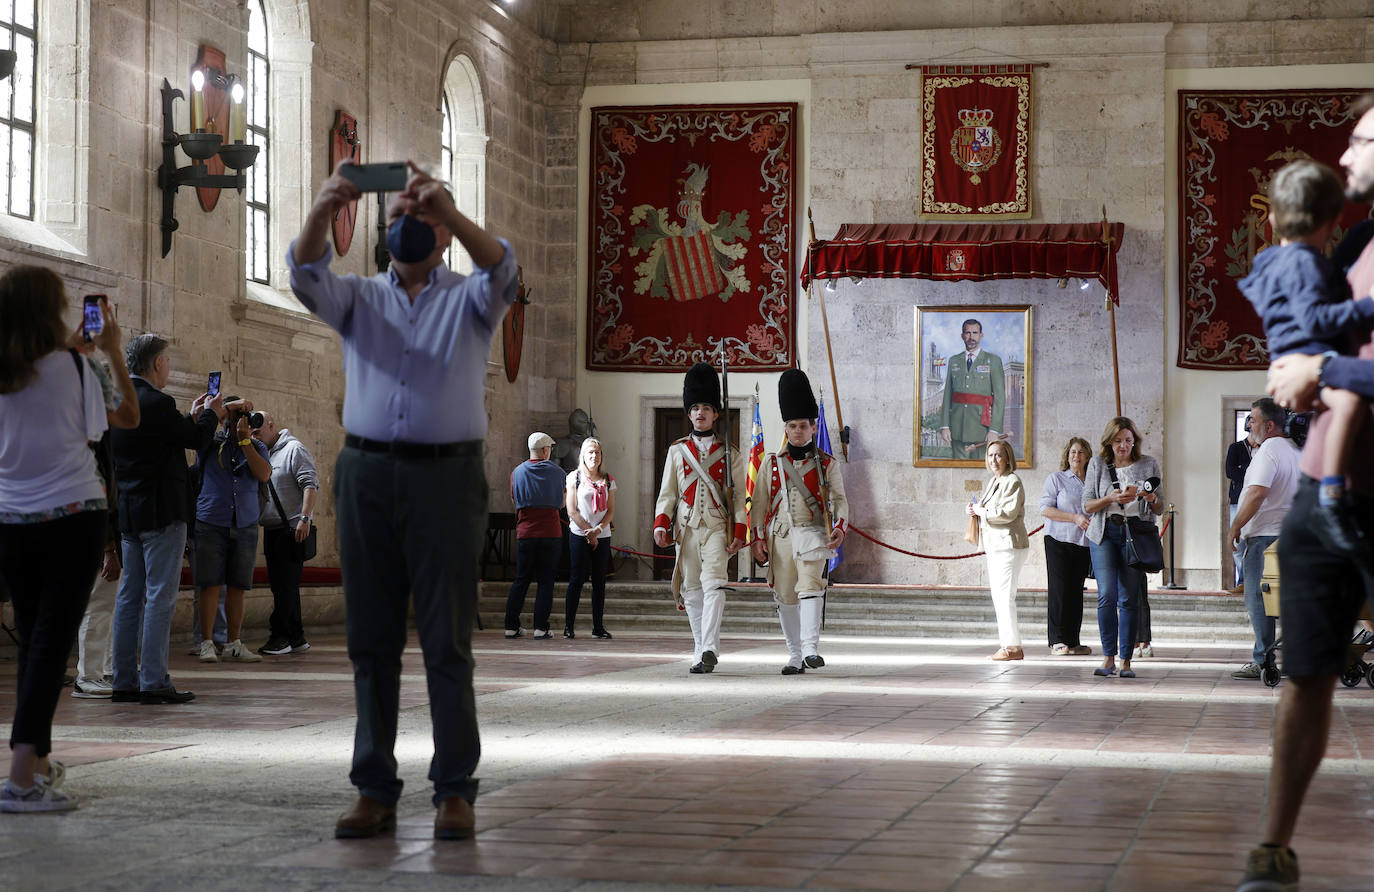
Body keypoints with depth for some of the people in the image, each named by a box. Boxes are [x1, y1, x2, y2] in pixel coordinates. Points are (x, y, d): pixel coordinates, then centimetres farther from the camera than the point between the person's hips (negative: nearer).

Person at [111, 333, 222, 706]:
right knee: (159, 597, -6)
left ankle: (125, 681, 12)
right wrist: (210, 414, 13)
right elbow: (197, 440, -5)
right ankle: (154, 682, -7)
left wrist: (192, 416, 24)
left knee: (129, 597, 10)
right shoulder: (157, 403, -15)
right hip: (161, 514, -9)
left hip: (127, 514, 9)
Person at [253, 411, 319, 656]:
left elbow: (310, 485, -14)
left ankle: (280, 636, -9)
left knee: (286, 584, -9)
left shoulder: (294, 449, -6)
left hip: (291, 528, -9)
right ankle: (296, 638, 14)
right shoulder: (264, 453, 19)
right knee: (281, 585, 9)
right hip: (272, 530, 9)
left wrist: (304, 519, -23)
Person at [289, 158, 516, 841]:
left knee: (448, 641, -3)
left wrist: (448, 209, -31)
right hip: (366, 473, 3)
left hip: (446, 476, -2)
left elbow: (500, 269, -13)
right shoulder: (358, 299, 16)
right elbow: (306, 274, -4)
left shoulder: (470, 300, 10)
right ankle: (375, 790, 9)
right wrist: (323, 209, -25)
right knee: (371, 639, 4)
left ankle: (455, 790, 2)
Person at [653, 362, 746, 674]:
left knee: (714, 583, -18)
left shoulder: (729, 453, 6)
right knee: (691, 590, 4)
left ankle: (708, 648, -25)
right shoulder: (677, 450, 10)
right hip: (686, 528, 2)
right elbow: (667, 492, 8)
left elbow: (740, 496, 4)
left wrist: (739, 532, -5)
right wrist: (661, 525, -5)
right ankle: (701, 651, 12)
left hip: (717, 526, -2)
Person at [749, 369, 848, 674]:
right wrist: (758, 539, 1)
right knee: (785, 597, 5)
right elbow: (759, 503, 8)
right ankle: (795, 656, 14)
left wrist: (840, 528, -15)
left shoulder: (827, 464, 4)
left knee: (810, 585, -22)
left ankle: (811, 648, -29)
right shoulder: (772, 464, 8)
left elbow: (839, 500, 2)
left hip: (813, 533, -3)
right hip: (780, 536, 3)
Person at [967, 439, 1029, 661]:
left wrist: (982, 511, -10)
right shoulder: (993, 482, 19)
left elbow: (1008, 513, -21)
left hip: (1009, 545, -10)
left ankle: (1013, 646, -10)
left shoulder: (1013, 482, -10)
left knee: (1005, 596, -12)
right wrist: (975, 510, 7)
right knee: (998, 596, 11)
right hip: (995, 547, 10)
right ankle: (1007, 644, 16)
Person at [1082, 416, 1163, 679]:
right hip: (1105, 534, 0)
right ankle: (1108, 657, -4)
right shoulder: (1097, 464, 8)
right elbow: (1087, 505, 4)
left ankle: (1126, 660, 2)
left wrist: (1151, 499, -11)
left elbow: (1160, 509, 11)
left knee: (1129, 598, -3)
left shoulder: (1148, 464, 9)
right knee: (1107, 595, -11)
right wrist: (1112, 498, -13)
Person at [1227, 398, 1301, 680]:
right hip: (1289, 533, 9)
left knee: (1257, 598, -6)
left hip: (1264, 535, -9)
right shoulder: (1295, 450, 16)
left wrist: (1235, 526, -13)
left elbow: (1257, 493, -22)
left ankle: (1263, 660, -7)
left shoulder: (1268, 450, -13)